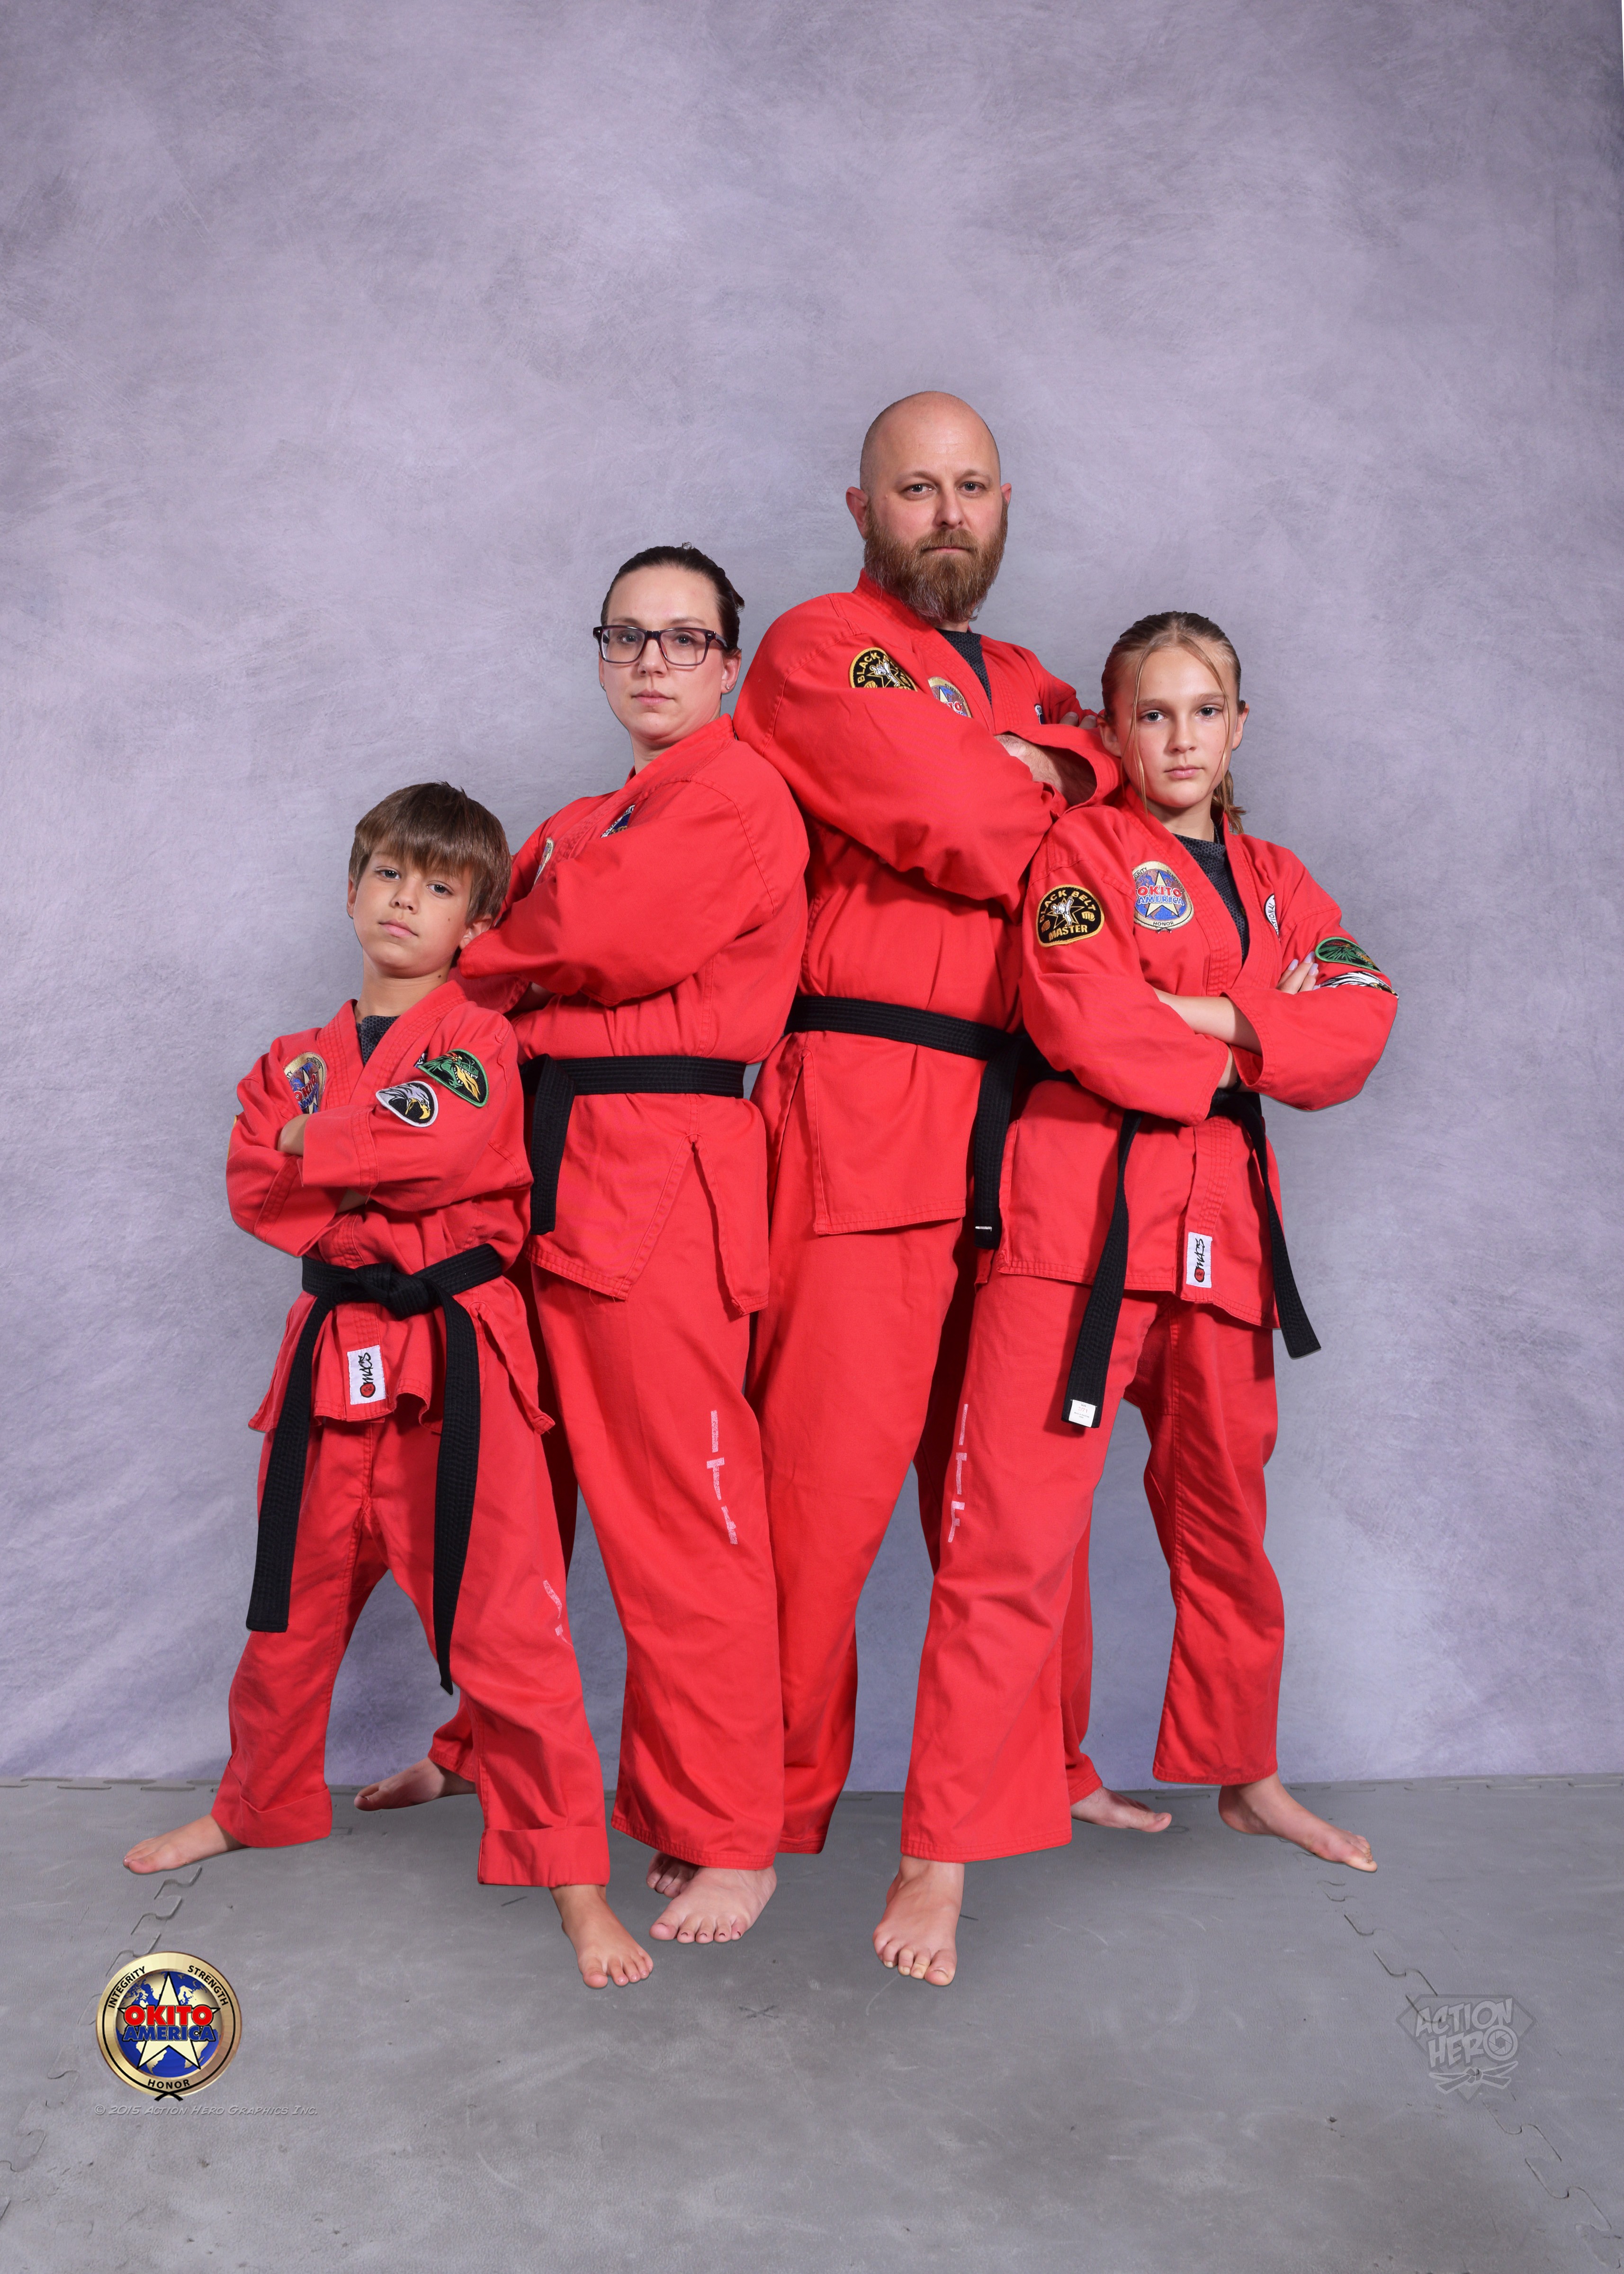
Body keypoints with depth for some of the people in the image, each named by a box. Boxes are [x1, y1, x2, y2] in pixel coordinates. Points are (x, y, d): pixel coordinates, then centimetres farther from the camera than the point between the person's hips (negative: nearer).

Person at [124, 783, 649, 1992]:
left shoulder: (481, 1041, -2)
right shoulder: (298, 1060, 13)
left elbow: (443, 1148, -21)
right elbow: (254, 1188, 1)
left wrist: (314, 1140, -9)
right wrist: (383, 1174, -12)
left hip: (457, 1356, -5)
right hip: (334, 1352, 5)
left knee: (506, 1618, -8)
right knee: (293, 1607, 20)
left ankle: (572, 1878, 3)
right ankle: (258, 1806, 44)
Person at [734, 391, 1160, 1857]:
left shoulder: (1035, 687, 26)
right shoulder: (816, 650, 1)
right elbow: (955, 828, -14)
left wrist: (1038, 777, -7)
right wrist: (1041, 799, 5)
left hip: (1021, 1124, 7)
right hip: (862, 1115, -7)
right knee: (830, 1468, -9)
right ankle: (774, 1802, 4)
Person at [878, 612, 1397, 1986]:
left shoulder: (1278, 883, 18)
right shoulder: (1082, 850, 2)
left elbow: (1360, 1028, 3)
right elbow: (1083, 1020, -15)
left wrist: (1213, 1018, -10)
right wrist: (1229, 1063, -4)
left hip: (1225, 1219, 6)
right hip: (1080, 1207, -6)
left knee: (1226, 1514, 19)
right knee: (1015, 1526, -11)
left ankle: (1245, 1776, 39)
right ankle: (944, 1855, -3)